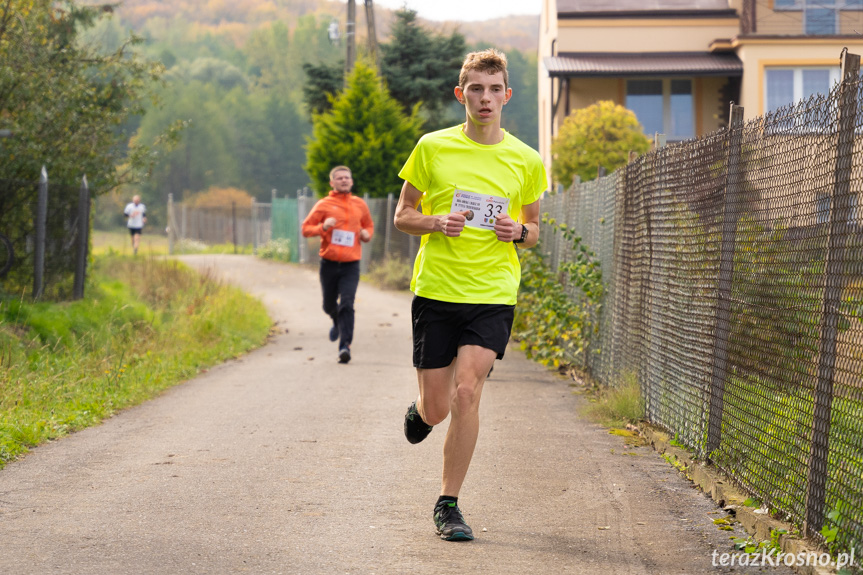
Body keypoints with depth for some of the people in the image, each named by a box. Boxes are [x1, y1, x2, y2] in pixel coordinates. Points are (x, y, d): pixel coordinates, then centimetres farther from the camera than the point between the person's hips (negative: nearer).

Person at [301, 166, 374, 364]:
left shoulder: (359, 204, 9)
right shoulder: (324, 205, 1)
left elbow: (369, 225, 25)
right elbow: (305, 229, 2)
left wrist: (367, 234, 2)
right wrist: (323, 227, -17)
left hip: (351, 265, 0)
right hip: (329, 264, 0)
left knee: (347, 305, -14)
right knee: (329, 305, 13)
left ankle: (345, 346, -17)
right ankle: (337, 322, 48)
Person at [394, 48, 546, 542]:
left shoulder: (526, 161, 4)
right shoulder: (432, 148, 1)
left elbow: (534, 230, 16)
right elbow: (403, 215, 8)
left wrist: (519, 231, -8)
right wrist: (436, 223, -13)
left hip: (493, 295, 0)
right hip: (436, 291, 0)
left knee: (466, 393, -15)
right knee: (436, 410, 3)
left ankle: (449, 504, -2)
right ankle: (419, 409, 43)